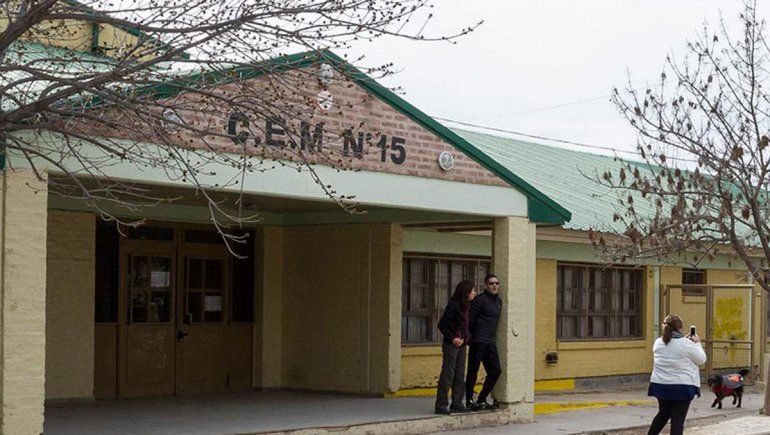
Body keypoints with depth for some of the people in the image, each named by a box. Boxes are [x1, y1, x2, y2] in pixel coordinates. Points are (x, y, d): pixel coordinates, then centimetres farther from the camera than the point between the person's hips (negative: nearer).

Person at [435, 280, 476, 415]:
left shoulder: (464, 307, 13)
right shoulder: (453, 305, -13)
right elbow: (442, 324, -14)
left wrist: (465, 337, 5)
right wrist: (452, 338, -17)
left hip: (461, 345, 9)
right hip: (451, 345, -9)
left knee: (460, 375, 10)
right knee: (447, 374, -6)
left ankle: (457, 404, 16)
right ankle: (441, 405, -2)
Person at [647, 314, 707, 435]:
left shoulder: (658, 343, 2)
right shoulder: (686, 344, -14)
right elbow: (701, 359, -2)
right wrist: (697, 343, 11)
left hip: (661, 385, 5)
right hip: (682, 387, -5)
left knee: (663, 414, 24)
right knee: (678, 420, 0)